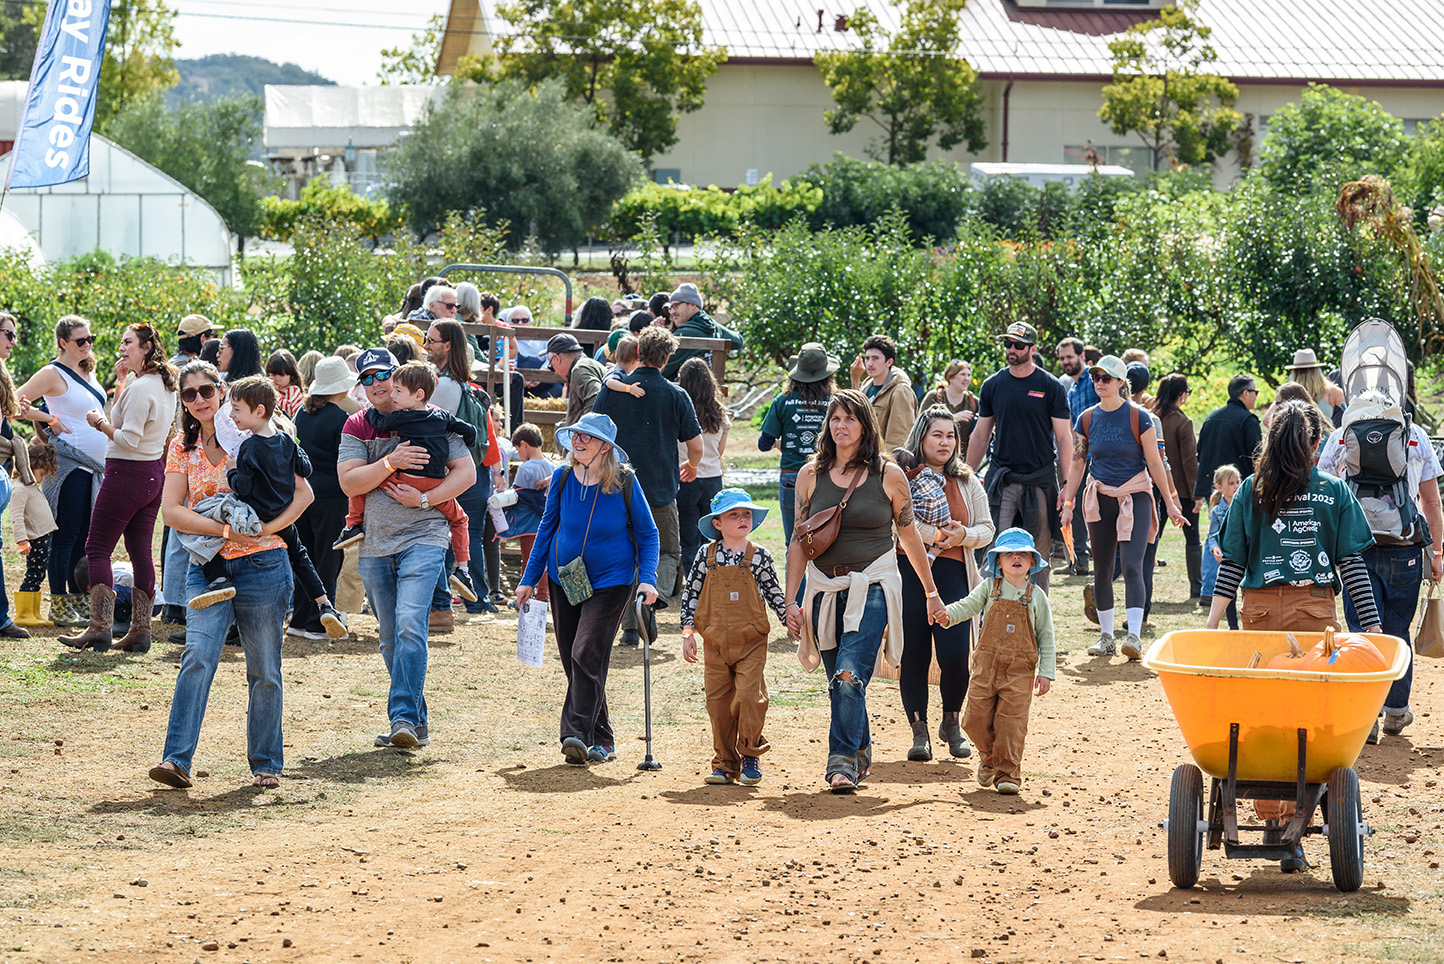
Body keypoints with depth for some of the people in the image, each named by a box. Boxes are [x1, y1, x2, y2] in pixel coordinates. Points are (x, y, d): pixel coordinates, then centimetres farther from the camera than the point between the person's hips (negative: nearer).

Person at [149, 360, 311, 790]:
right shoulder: (182, 448, 8)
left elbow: (303, 492, 2)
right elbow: (171, 511, -2)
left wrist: (269, 527, -14)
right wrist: (226, 529, -15)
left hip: (261, 564, -1)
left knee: (264, 670, 4)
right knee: (198, 655, -18)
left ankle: (266, 763, 16)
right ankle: (176, 759, -24)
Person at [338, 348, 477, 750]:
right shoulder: (356, 427, 8)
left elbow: (466, 472, -1)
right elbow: (349, 482, -4)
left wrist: (424, 498, -13)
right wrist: (390, 463, -17)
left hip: (423, 537, -4)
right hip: (374, 544, 4)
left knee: (409, 624, -20)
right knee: (390, 638, 9)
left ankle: (404, 717, -23)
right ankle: (418, 722, 19)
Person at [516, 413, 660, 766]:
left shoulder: (625, 482, -11)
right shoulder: (563, 478, -3)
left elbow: (647, 534, -3)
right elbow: (547, 528, 10)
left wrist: (647, 579, -16)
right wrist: (529, 579, 10)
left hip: (610, 581, -4)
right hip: (564, 579, 4)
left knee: (587, 654, -19)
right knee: (572, 661, 5)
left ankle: (577, 734, -23)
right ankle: (602, 739, 17)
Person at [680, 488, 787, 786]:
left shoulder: (758, 556, -1)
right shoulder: (707, 556, 2)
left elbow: (774, 593, 10)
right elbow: (691, 594, 7)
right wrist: (688, 632, 2)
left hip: (751, 642, -2)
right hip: (715, 644, 2)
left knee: (750, 696, -13)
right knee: (718, 702, 3)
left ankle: (750, 756, 3)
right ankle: (725, 763, 13)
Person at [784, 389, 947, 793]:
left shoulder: (888, 474, 0)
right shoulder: (811, 475, 5)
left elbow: (909, 536, 9)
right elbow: (799, 540, 8)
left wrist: (931, 593, 14)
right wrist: (791, 600, 3)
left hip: (872, 586, -3)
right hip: (825, 588, 3)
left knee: (850, 675, -19)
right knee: (840, 683, 8)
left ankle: (842, 762, -20)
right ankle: (861, 753, 27)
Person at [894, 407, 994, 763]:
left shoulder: (967, 482, 16)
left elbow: (986, 529, 14)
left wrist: (962, 536, -6)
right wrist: (938, 534, -16)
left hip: (952, 573, 2)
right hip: (908, 573, -2)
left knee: (955, 656, -9)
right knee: (913, 656, -4)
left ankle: (952, 723, 15)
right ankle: (919, 731, 8)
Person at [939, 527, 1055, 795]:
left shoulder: (1036, 597, 5)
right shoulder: (989, 588, 6)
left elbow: (1046, 638, 6)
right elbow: (968, 606, -5)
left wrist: (1046, 672, 1)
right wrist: (948, 614, -26)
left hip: (1020, 670, -1)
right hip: (987, 664, 1)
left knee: (1011, 722, -7)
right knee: (976, 719, 1)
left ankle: (1008, 774, 1)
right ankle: (989, 757, 28)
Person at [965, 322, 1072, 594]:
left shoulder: (1050, 387, 0)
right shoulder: (993, 385, 7)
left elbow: (1063, 438, 0)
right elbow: (980, 436, 14)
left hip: (1040, 479, -1)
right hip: (1001, 480, 1)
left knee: (1040, 555, 3)